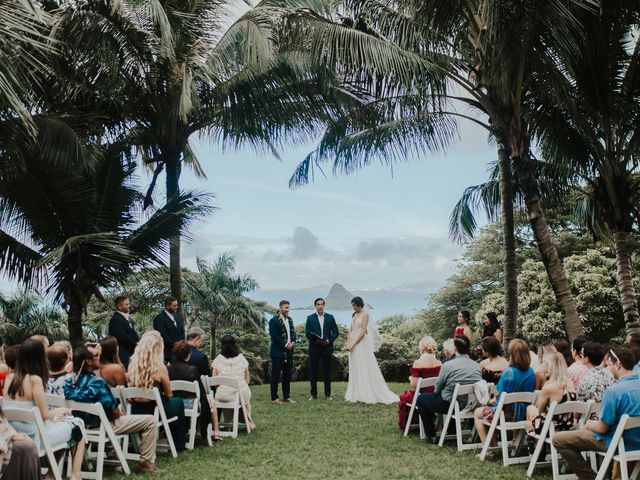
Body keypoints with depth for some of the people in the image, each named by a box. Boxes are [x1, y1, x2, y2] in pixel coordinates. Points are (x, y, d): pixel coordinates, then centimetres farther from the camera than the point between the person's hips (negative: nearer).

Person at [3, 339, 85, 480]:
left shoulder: (10, 380, 3)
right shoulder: (35, 379, -17)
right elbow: (44, 415, -15)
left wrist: (54, 413, 12)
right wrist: (58, 411, 5)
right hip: (34, 438, -7)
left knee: (65, 421, 26)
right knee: (77, 425, 13)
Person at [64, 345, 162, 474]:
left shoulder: (71, 380, -6)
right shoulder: (97, 382, -28)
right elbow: (113, 409, -20)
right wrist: (121, 414, 0)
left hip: (83, 424, 9)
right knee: (150, 420, -4)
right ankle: (146, 462, 3)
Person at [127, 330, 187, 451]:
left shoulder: (132, 364, -6)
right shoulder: (160, 367, -17)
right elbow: (169, 394, -3)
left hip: (135, 412, 5)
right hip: (153, 411, -5)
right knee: (178, 402, 25)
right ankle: (179, 444, 33)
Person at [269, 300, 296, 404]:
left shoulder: (289, 319, 12)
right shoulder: (274, 320, -10)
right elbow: (274, 336, -16)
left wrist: (292, 343, -3)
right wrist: (285, 345, -15)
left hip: (289, 352, 7)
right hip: (278, 352, -7)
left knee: (287, 375, 11)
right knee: (276, 375, 0)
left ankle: (286, 396, 20)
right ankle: (274, 398, 6)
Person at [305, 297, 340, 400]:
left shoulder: (330, 317, 7)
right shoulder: (310, 318, 4)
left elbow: (336, 332, 6)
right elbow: (307, 334, -1)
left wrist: (329, 340, -11)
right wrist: (316, 340, -17)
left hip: (327, 347, 1)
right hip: (314, 347, -1)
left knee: (327, 371, 4)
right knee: (313, 371, 3)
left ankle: (327, 394, 12)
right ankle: (313, 394, 12)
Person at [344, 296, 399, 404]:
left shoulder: (365, 314, -8)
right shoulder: (354, 315, 15)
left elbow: (362, 331, -15)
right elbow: (350, 330, 11)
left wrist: (353, 345, -19)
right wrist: (347, 344, -2)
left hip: (362, 344, -8)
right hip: (353, 345, 8)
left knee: (365, 369, -4)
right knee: (355, 370, 8)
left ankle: (369, 395, 1)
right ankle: (357, 394, 13)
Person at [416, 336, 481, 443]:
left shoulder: (448, 365, -17)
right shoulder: (477, 366, -3)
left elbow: (437, 389, -8)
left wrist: (435, 391, 17)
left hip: (450, 404, -6)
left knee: (421, 398, 16)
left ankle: (431, 436, 15)